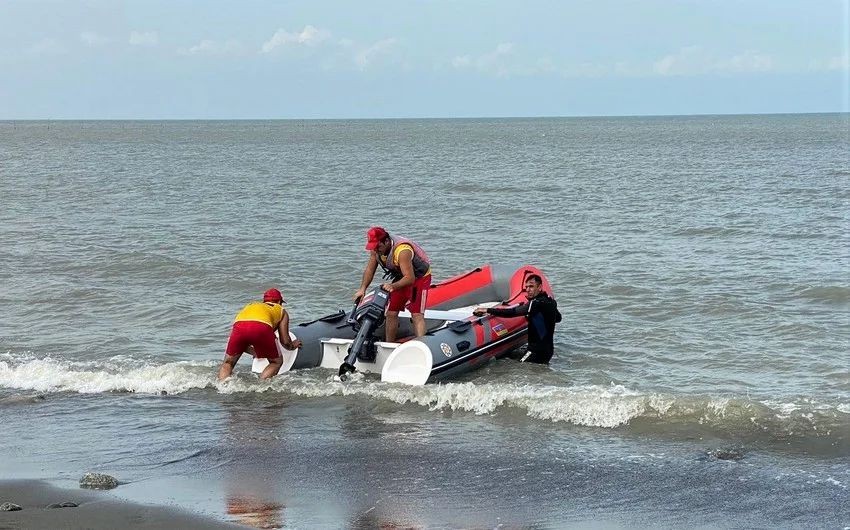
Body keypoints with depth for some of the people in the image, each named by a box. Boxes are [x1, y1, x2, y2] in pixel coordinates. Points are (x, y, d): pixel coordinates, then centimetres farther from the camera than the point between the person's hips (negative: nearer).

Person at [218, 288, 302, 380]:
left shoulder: (250, 305, 42)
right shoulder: (281, 311, 34)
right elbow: (285, 342, 29)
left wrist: (253, 351, 56)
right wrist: (293, 345, 51)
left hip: (239, 324, 3)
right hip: (262, 326, -3)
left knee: (228, 363, 21)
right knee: (277, 362, 19)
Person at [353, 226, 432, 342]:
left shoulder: (402, 251, -37)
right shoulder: (376, 249, -14)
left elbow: (410, 278, -40)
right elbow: (370, 270, -5)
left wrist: (393, 286, -55)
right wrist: (362, 289, -17)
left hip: (420, 277, -7)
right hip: (401, 278, 8)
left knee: (416, 314, -18)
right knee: (391, 313, 5)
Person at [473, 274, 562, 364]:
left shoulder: (537, 303, -19)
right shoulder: (550, 301, 9)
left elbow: (513, 312, -28)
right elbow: (558, 318, 29)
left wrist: (488, 310, -26)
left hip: (537, 352, -10)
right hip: (548, 349, 10)